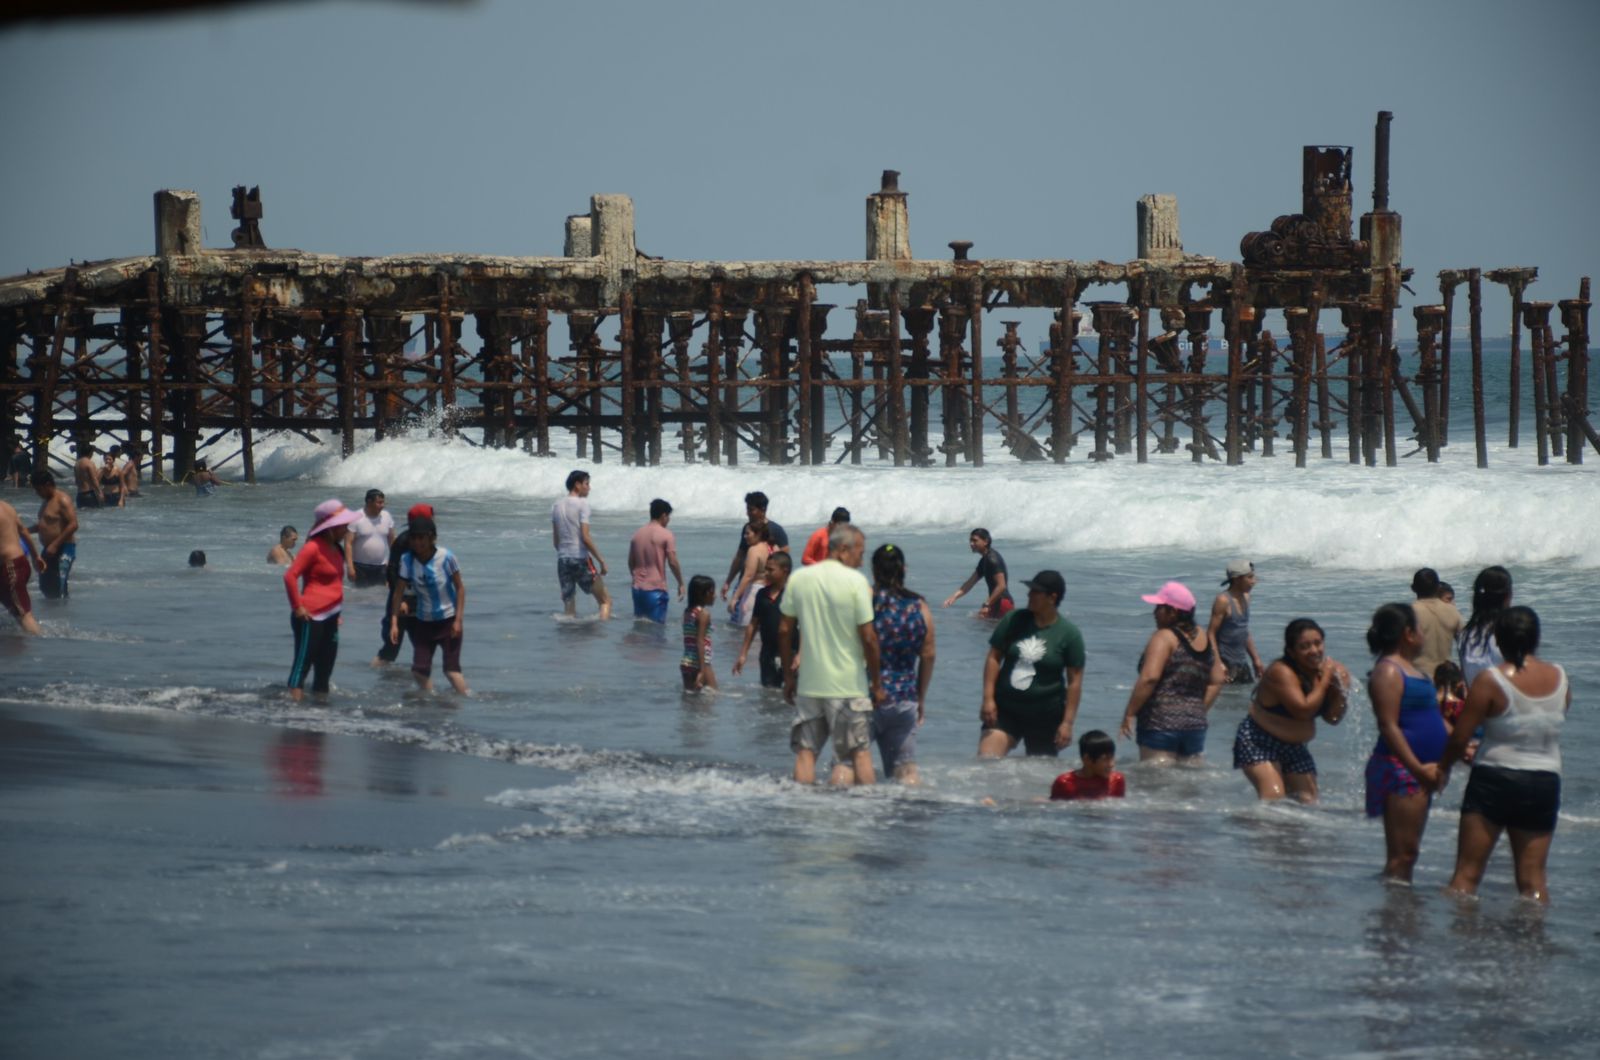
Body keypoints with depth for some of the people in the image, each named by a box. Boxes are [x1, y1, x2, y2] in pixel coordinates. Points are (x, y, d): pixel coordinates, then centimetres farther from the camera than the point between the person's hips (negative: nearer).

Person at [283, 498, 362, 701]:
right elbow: (290, 576, -17)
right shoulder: (314, 548, -11)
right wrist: (297, 606, -15)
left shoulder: (335, 549, 16)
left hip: (329, 617, 9)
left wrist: (337, 612, 20)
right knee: (303, 663, -9)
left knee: (324, 669, 11)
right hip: (311, 616, -9)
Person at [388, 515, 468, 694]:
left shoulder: (446, 557, -17)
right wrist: (394, 623, -9)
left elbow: (460, 587, -8)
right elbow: (398, 591, -5)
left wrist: (458, 619, -12)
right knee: (419, 670, 0)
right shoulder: (407, 560, -10)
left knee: (451, 669, -7)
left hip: (448, 620, -4)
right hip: (423, 621, 4)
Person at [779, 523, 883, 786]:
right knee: (860, 752, 5)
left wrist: (788, 676, 14)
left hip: (809, 683, 4)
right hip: (848, 684, -4)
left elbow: (784, 630, 6)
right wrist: (877, 682, -2)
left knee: (805, 752, 7)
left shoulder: (798, 578, 3)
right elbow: (868, 637, -11)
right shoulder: (856, 581, -11)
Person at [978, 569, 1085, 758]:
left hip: (1045, 717, -2)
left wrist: (1068, 722, -9)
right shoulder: (1014, 620, 0)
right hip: (1005, 709, 2)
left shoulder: (1069, 634, -7)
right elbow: (994, 658, 3)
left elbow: (1075, 680, -6)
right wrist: (988, 699, -6)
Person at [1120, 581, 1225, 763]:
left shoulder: (1163, 638, -9)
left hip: (1160, 726, -7)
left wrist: (1129, 713, -16)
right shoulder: (1203, 638, 13)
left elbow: (1150, 677, -21)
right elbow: (1216, 681, 17)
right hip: (1195, 726, 7)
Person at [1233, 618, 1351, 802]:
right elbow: (1303, 710, -32)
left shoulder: (1328, 668, -3)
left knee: (1308, 803, 4)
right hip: (1258, 742, -7)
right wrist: (1324, 681, -23)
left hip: (1294, 747, 7)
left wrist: (1341, 691, -17)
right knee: (1273, 798, -24)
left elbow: (1333, 718, 1)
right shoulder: (1282, 672, -23)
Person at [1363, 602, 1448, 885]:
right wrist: (1418, 769, -23)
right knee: (1401, 854, -12)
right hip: (1400, 767, -10)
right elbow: (1388, 726, -20)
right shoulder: (1388, 671, -13)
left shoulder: (1409, 668, 18)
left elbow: (1433, 719, 26)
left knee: (1409, 852, 13)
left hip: (1420, 769, 10)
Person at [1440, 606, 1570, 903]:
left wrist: (1441, 767, 10)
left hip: (1493, 780, -4)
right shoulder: (1560, 679, 1)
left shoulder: (1490, 681, -11)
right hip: (1545, 782, 4)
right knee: (1533, 877, 8)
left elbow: (1460, 736, -9)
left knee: (1467, 872, 2)